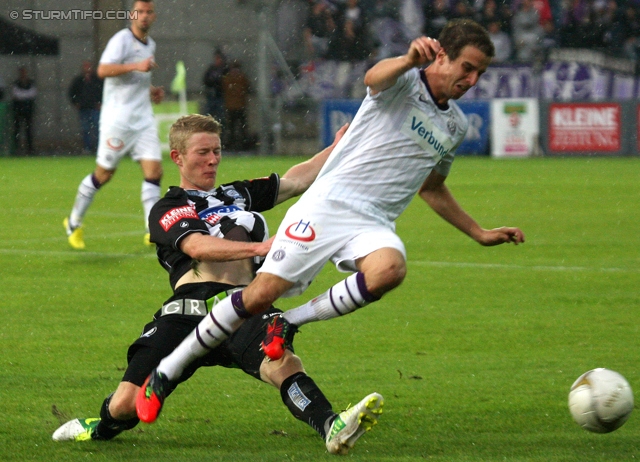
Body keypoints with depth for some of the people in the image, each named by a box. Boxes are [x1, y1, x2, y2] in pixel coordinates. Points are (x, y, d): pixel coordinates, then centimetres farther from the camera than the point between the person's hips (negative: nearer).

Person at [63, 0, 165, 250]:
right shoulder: (122, 40, -10)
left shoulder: (150, 45, 16)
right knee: (104, 173, 2)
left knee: (154, 171, -7)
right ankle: (74, 222, 20)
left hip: (143, 119, 7)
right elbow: (103, 70, -24)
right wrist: (136, 66, -30)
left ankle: (153, 231, -8)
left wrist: (151, 91, 14)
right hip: (118, 117, -7)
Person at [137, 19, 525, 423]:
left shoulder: (455, 127, 18)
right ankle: (163, 374, 1)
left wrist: (480, 233, 33)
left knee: (389, 270, -32)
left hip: (373, 225, 5)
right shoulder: (404, 82, -2)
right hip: (327, 204, -5)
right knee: (261, 294, -14)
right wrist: (410, 59, -51)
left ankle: (291, 322, -12)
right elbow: (375, 77, -29)